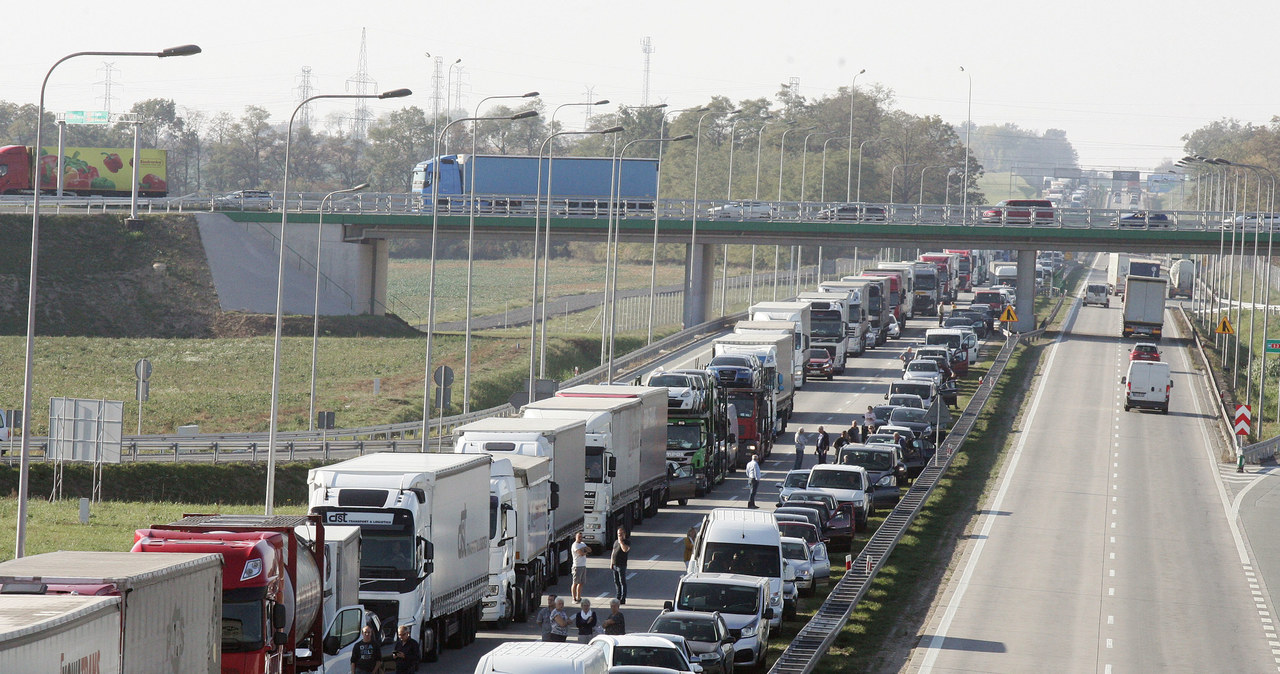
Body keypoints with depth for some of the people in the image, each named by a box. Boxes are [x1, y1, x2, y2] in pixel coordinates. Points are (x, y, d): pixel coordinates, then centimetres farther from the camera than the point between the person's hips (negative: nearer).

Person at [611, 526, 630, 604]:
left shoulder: (627, 541, -3)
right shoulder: (616, 541, 16)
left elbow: (625, 549, -23)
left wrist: (621, 541, -14)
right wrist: (611, 563, 13)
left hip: (622, 565, -7)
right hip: (615, 565, 7)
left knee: (622, 582, -6)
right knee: (616, 582, 10)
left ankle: (623, 599, -4)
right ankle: (618, 598, 16)